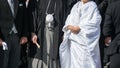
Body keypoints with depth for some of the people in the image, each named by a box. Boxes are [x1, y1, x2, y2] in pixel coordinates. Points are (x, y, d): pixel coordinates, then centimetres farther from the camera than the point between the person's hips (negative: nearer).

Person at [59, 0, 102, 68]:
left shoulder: (93, 7, 0)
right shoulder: (76, 6, 16)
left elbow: (95, 22, -13)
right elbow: (69, 19, 12)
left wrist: (80, 28, -19)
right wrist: (70, 27, -9)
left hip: (86, 41, -5)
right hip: (74, 39, 5)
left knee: (86, 61, -8)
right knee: (74, 60, 4)